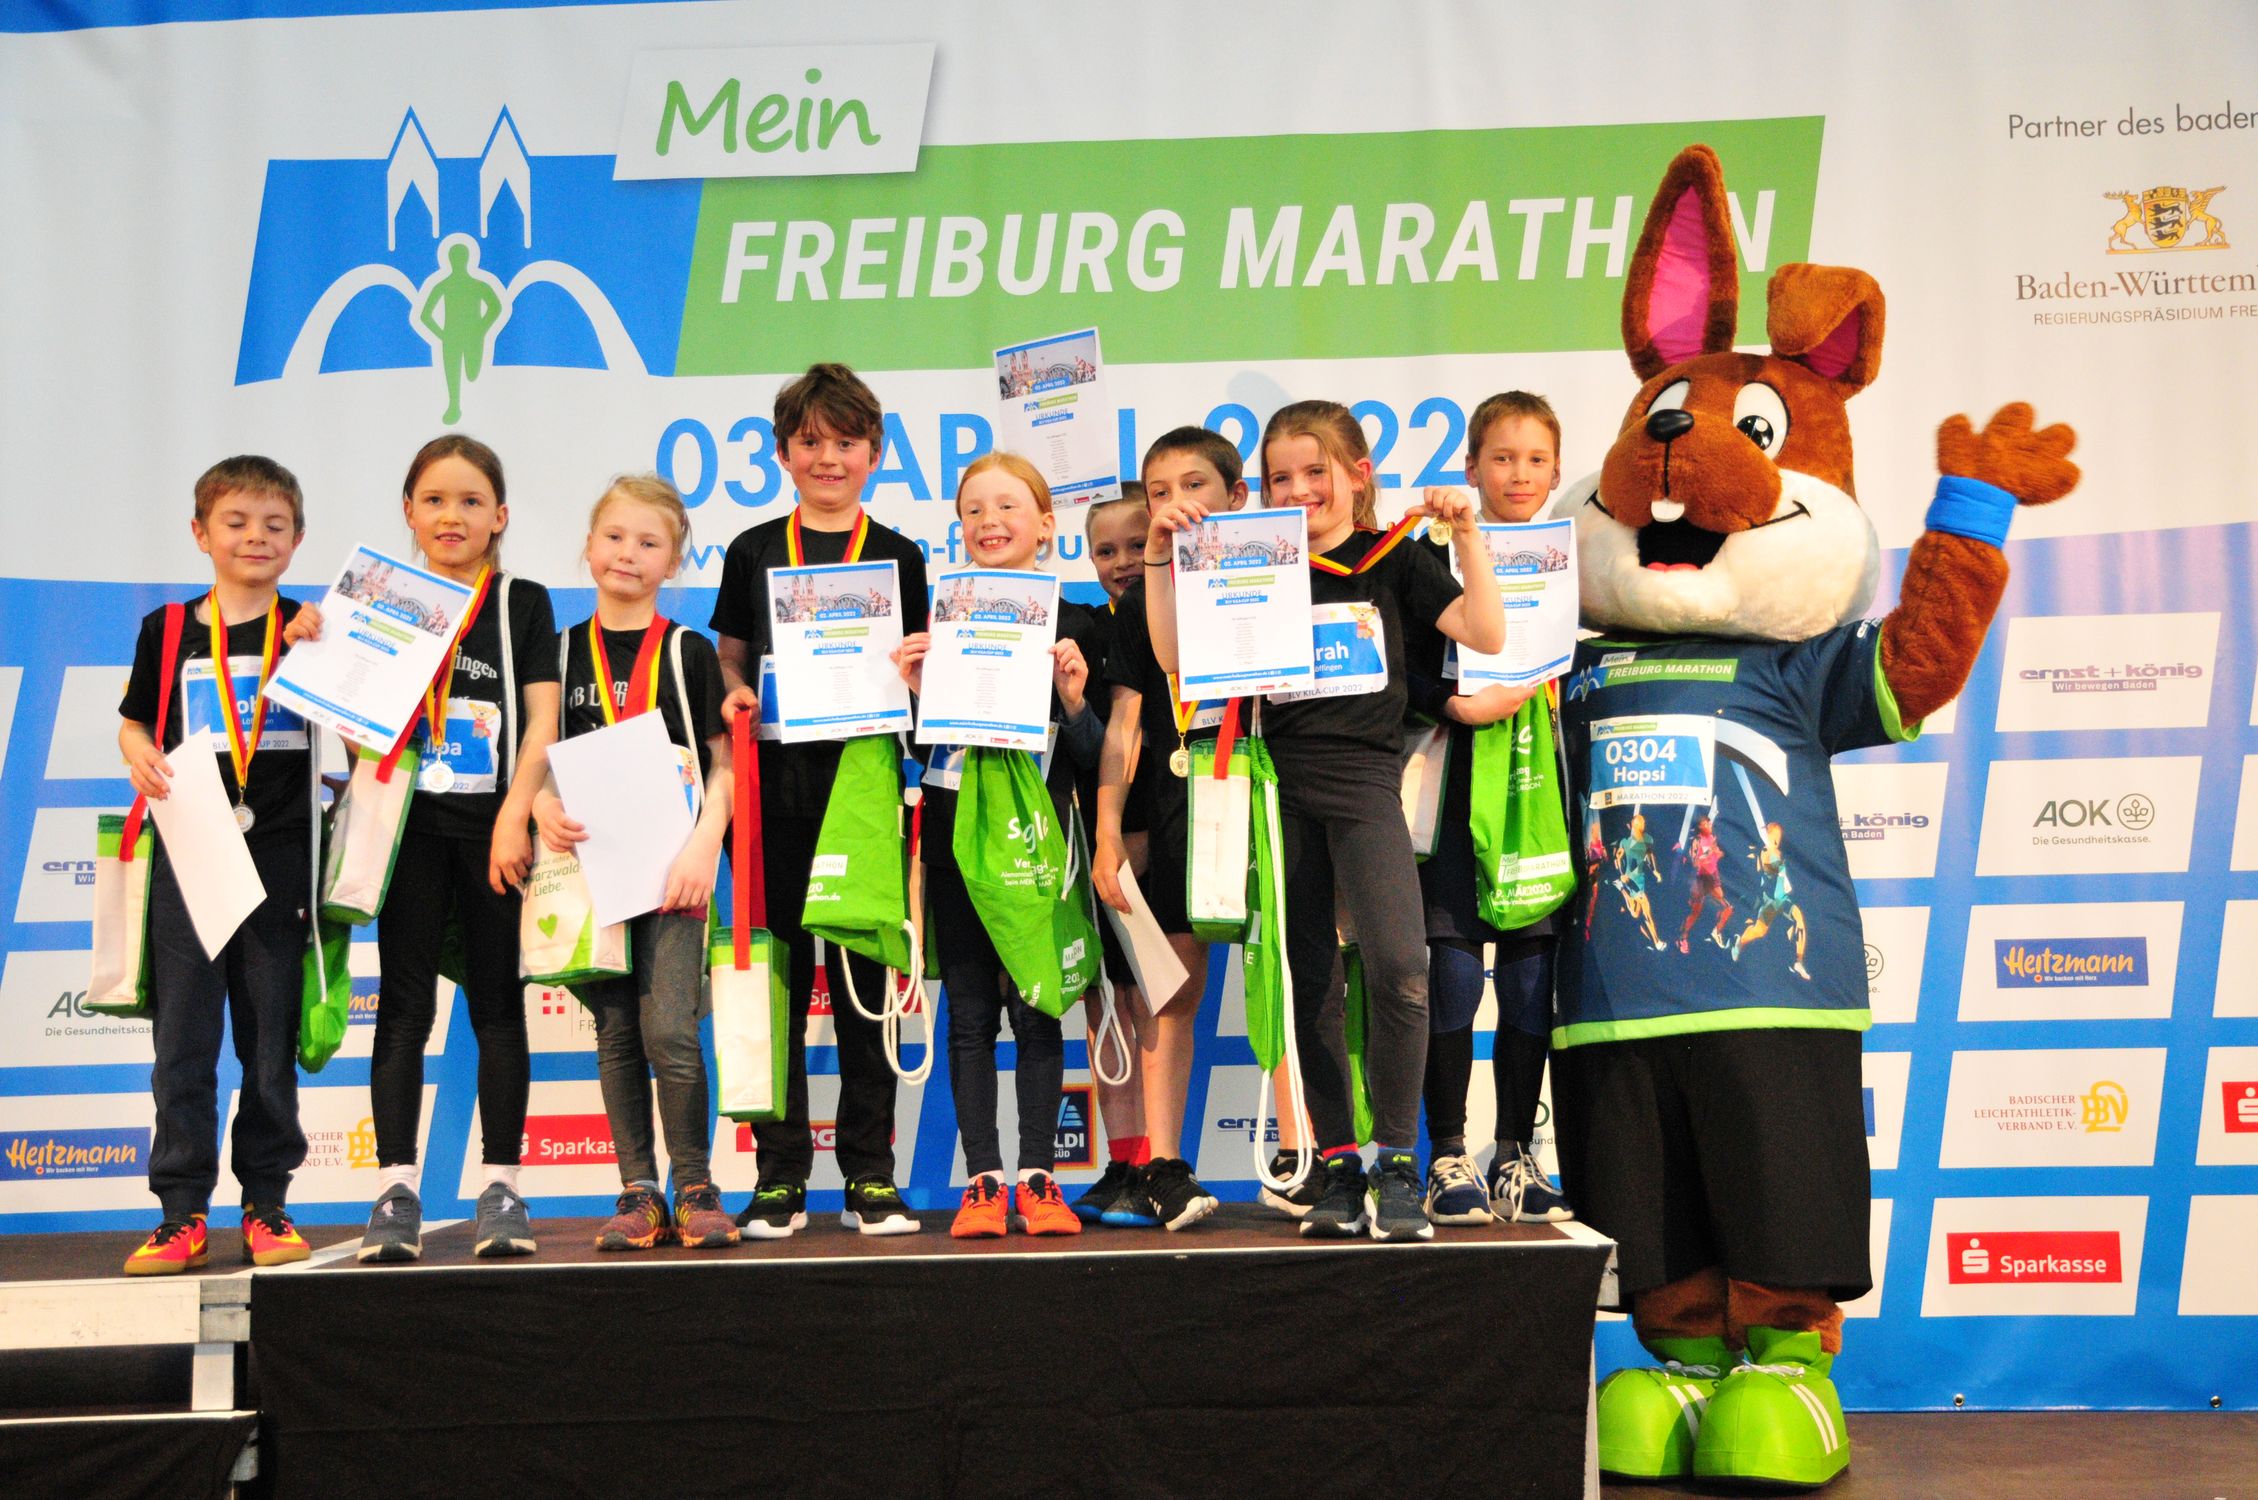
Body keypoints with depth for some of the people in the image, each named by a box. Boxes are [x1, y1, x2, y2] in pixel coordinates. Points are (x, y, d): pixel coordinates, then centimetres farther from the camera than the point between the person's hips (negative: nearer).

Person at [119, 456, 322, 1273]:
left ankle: (265, 1204, 14)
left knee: (271, 1036, 4)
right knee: (182, 1036, 1)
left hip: (280, 853, -1)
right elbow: (134, 719, 16)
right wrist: (140, 755, -6)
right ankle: (182, 1212, 8)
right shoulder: (167, 632, 9)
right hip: (187, 852, 1)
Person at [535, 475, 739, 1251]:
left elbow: (723, 764, 1)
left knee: (669, 1029, -11)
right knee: (616, 1034, 6)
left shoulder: (690, 651, 4)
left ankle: (695, 1190, 3)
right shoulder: (562, 652, 10)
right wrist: (545, 809, -8)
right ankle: (638, 1193, 14)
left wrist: (703, 848, -12)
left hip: (669, 864, -3)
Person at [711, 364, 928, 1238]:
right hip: (775, 782, 1)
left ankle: (870, 1175, 11)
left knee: (863, 978, 3)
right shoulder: (752, 552, 9)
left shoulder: (898, 557, 8)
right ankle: (780, 1175, 11)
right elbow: (730, 658, 13)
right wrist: (735, 696, -8)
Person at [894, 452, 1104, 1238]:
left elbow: (1091, 758, 2)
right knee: (970, 1012, 4)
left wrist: (1073, 698, -16)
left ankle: (1038, 1180, 10)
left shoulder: (1073, 624, 2)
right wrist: (911, 689, -9)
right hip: (954, 828, 2)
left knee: (1035, 1009, 2)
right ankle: (981, 1182, 9)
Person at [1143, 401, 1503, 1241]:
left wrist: (1467, 536, -9)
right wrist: (1160, 556, -3)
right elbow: (1177, 659, 2)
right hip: (1281, 781, 2)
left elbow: (1487, 636, -2)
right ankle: (1338, 1169, 14)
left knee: (1397, 965, -18)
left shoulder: (1391, 559, 7)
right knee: (1309, 981, 5)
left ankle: (1397, 1162, -6)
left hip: (1364, 778, -2)